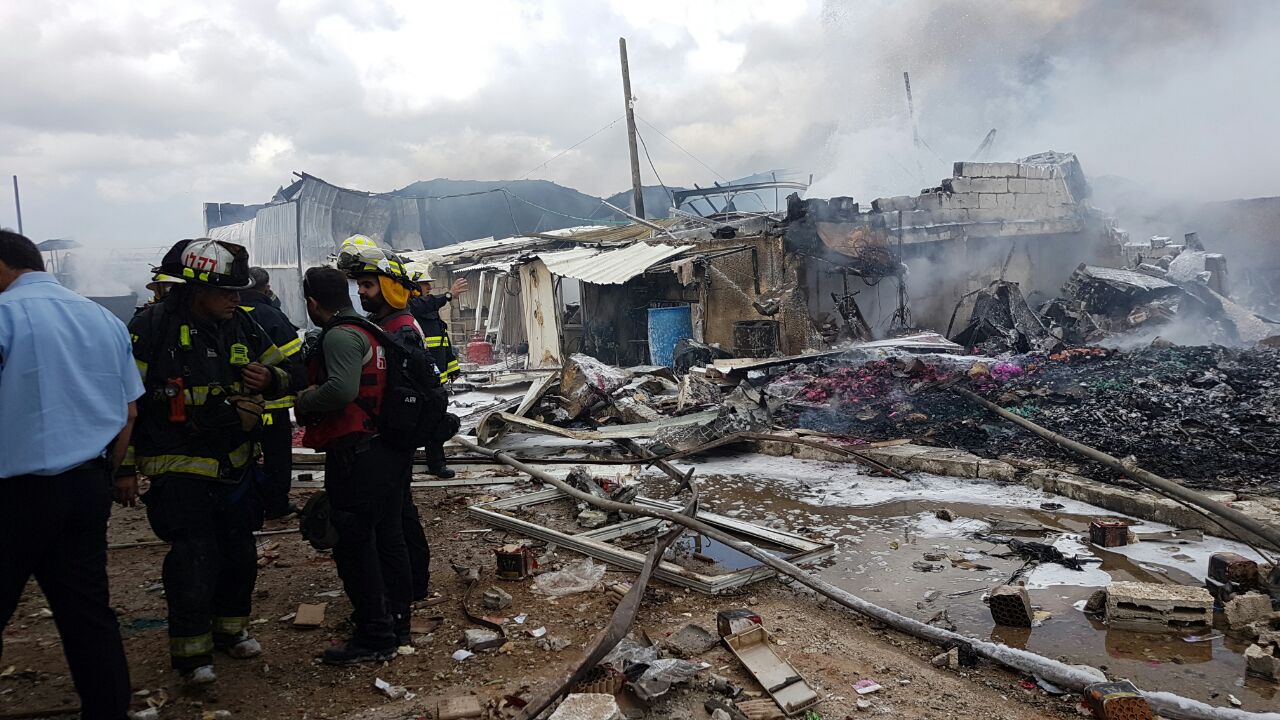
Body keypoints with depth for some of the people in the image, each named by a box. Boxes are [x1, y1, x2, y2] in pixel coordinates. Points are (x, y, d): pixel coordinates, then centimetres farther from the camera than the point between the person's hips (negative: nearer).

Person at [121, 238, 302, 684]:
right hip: (179, 470, -5)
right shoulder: (152, 328, -13)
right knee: (194, 561, -5)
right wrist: (125, 465, -8)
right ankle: (191, 648, 15)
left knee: (239, 553, 14)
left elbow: (290, 372, 9)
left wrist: (271, 379, -15)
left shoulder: (241, 327, 2)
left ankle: (230, 628, 35)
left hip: (234, 466, 6)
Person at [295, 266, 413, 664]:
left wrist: (303, 401, -12)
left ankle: (375, 637, 4)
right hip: (389, 450, 10)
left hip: (356, 456, -10)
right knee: (387, 537, 18)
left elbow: (341, 389, -29)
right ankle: (394, 617, 31)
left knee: (355, 545, -2)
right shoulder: (368, 330, 16)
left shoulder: (340, 335, -14)